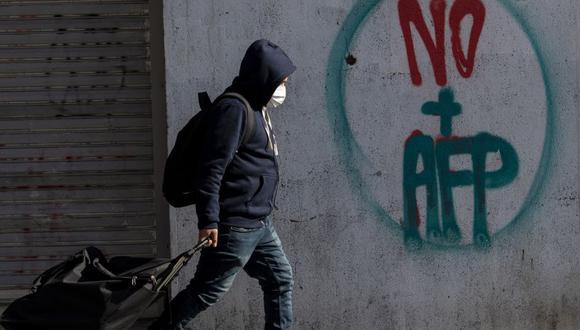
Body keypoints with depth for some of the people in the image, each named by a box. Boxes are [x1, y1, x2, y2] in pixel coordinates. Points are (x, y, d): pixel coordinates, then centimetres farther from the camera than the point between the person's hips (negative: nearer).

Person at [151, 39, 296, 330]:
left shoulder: (257, 109, 15)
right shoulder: (234, 109, -16)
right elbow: (212, 168, -21)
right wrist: (209, 219, -24)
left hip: (260, 224, 10)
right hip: (236, 226, -10)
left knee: (280, 280, 12)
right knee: (209, 289, -2)